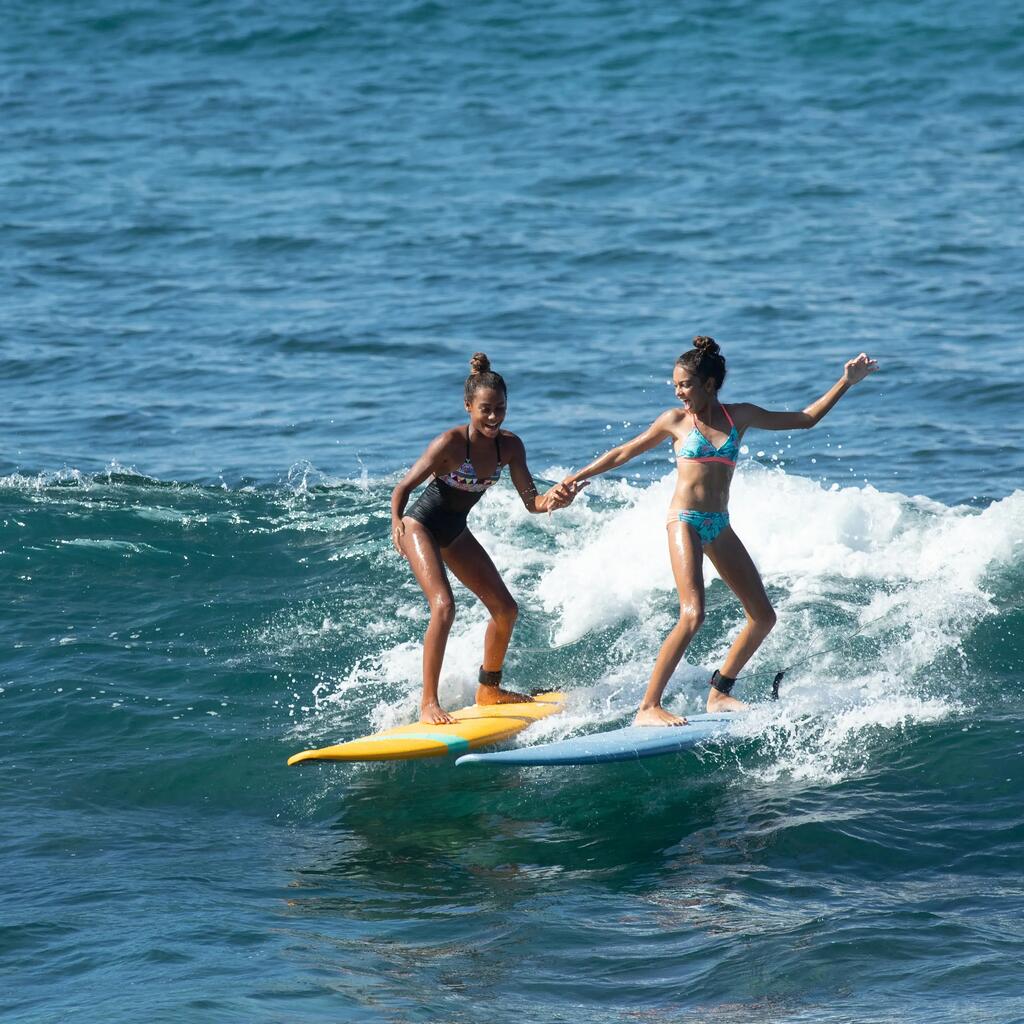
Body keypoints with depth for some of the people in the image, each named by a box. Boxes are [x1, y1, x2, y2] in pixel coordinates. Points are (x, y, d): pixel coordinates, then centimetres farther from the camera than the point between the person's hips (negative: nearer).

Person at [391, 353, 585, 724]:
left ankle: (488, 690, 29)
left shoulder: (509, 446, -11)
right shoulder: (450, 443, -28)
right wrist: (396, 523, -32)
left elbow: (531, 501, -11)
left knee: (506, 609, 9)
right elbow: (403, 488, -19)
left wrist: (552, 500, -31)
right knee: (444, 606, -25)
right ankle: (428, 704, -21)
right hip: (421, 526, -7)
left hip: (455, 532, 7)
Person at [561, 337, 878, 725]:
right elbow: (624, 453, 11)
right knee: (692, 614, -21)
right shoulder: (676, 420, 1)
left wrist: (845, 382, 10)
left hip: (720, 526, 5)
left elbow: (805, 419, 14)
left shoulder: (740, 416, 7)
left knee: (763, 616, 5)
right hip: (685, 521, -5)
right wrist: (577, 478, 12)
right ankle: (648, 707, -19)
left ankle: (718, 693, 18)